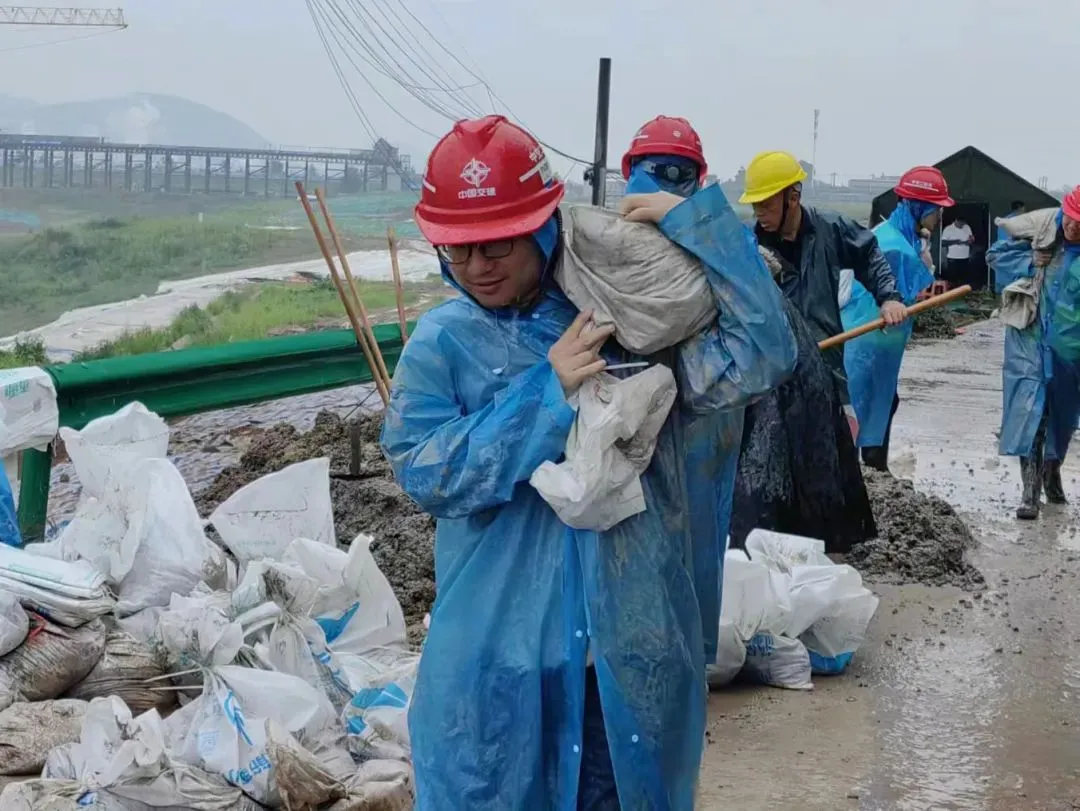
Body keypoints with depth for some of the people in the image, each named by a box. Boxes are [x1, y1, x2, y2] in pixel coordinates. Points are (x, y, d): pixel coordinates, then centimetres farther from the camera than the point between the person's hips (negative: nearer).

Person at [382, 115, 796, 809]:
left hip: (630, 646, 1)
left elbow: (760, 358, -11)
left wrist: (696, 221, -14)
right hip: (497, 655, 0)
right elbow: (425, 473, -13)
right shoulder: (443, 342, -2)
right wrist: (546, 392, -18)